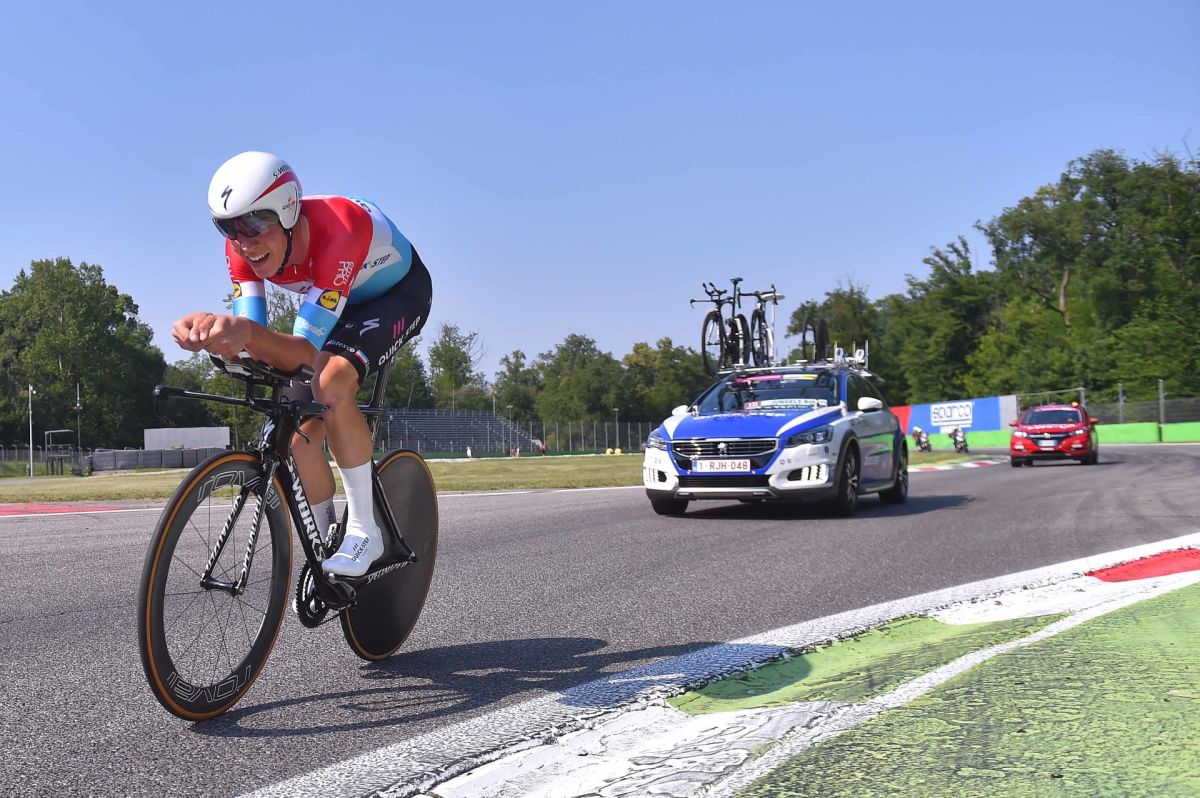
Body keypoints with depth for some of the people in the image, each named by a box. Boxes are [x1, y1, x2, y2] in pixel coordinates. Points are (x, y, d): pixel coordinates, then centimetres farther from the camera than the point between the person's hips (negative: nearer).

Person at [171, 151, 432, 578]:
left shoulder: (338, 230, -40)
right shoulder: (244, 247, -21)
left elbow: (305, 350, -43)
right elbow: (256, 339, -26)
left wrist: (245, 332, -63)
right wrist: (214, 329, -49)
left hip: (400, 292, -6)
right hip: (341, 304, 6)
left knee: (332, 382, -34)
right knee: (301, 437, -7)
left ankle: (364, 530, -22)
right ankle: (326, 548, 15)